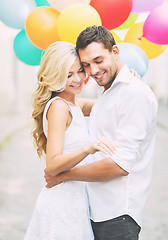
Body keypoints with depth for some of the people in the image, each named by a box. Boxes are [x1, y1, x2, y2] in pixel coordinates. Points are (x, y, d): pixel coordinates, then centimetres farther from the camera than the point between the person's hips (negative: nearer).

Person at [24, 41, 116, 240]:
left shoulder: (74, 105, 12)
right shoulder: (58, 106, -16)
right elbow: (53, 165, -24)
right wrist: (88, 149, -40)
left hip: (72, 202, 9)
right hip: (62, 206, -9)